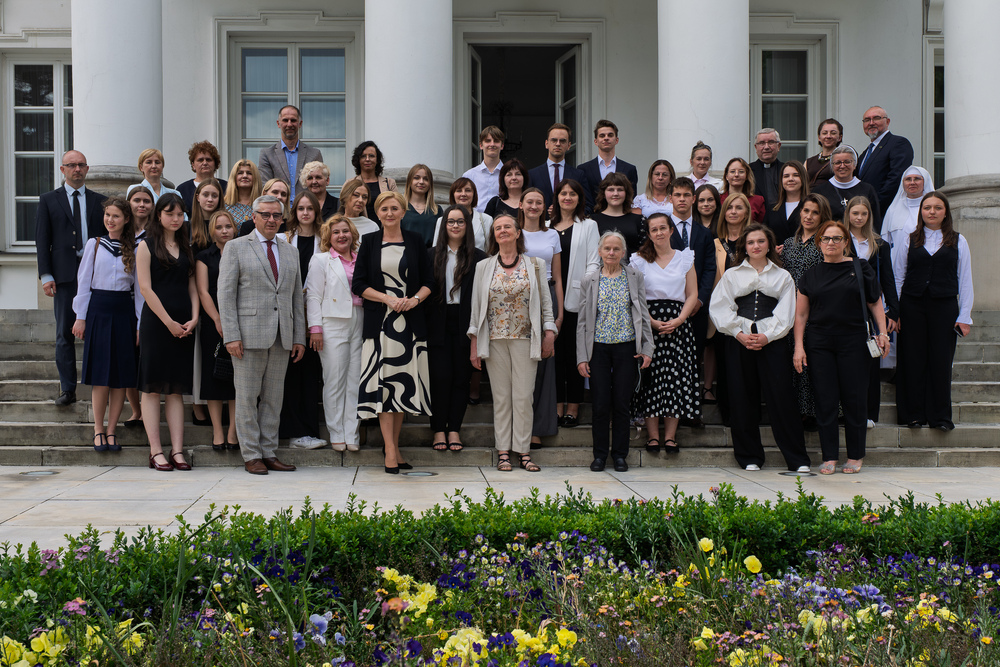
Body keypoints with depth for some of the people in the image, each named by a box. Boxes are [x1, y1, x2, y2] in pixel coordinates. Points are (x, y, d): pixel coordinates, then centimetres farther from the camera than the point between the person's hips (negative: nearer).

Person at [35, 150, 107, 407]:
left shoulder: (99, 200, 11)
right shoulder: (48, 200, 8)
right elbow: (41, 240, 4)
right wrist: (45, 275, -5)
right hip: (64, 275, 0)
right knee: (65, 333, 2)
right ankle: (67, 389, 8)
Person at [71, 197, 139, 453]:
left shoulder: (134, 249, 6)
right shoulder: (95, 244, 5)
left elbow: (139, 287, 5)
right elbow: (84, 281, 6)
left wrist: (140, 324, 0)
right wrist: (81, 317, 1)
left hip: (124, 311, 1)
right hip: (98, 309, -1)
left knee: (122, 375, 0)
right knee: (101, 374, -4)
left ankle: (111, 430, 9)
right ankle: (98, 429, 8)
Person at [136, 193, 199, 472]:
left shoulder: (186, 247, 15)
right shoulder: (147, 246, 0)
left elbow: (192, 285, 13)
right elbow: (145, 287, -6)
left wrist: (194, 318, -3)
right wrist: (169, 322, -11)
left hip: (183, 326, 5)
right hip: (156, 321, -5)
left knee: (176, 389, 4)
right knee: (152, 387, -2)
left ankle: (177, 451, 4)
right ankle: (156, 451, -1)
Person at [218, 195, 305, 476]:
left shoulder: (290, 252, 17)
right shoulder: (236, 247, 2)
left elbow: (296, 297, 16)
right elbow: (226, 294, -4)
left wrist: (299, 337, 9)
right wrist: (231, 335, -13)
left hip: (281, 337, 4)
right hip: (249, 333, -4)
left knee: (274, 398, 7)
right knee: (247, 397, 0)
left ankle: (269, 453, 14)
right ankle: (251, 455, 7)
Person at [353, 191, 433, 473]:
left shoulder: (415, 241, 8)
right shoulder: (369, 241, 5)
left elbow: (429, 280, 9)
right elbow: (358, 284, 1)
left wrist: (415, 299, -10)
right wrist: (388, 299, -12)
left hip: (411, 322, 2)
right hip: (380, 321, -2)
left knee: (405, 382, 4)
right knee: (383, 382, -7)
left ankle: (395, 446, 15)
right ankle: (390, 450, -6)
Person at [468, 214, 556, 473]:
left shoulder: (534, 265, 7)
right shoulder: (484, 267, 9)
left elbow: (545, 301, 8)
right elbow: (476, 306, 8)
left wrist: (549, 334, 1)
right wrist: (474, 344, 3)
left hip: (525, 339, -1)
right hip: (495, 340, 1)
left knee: (524, 396, -1)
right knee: (501, 396, 3)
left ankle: (523, 451, 6)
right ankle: (503, 452, 8)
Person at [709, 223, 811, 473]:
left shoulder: (782, 276, 13)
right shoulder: (732, 275, 13)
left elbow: (786, 313, 4)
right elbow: (719, 308, 3)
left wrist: (767, 336, -10)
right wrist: (739, 334, -9)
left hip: (772, 340, -1)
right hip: (738, 340, 1)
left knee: (781, 396, -5)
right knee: (743, 398, 1)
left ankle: (797, 459, 0)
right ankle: (749, 457, 11)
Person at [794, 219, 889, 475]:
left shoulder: (860, 268, 6)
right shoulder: (811, 274, 10)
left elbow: (876, 303, 8)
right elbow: (801, 314, 10)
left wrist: (882, 332, -3)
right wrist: (799, 347, 3)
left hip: (853, 342, -1)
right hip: (819, 344, 1)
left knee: (854, 399, 0)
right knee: (825, 400, 0)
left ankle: (855, 456, 12)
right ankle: (829, 457, 7)